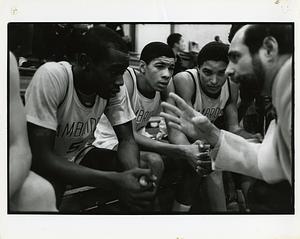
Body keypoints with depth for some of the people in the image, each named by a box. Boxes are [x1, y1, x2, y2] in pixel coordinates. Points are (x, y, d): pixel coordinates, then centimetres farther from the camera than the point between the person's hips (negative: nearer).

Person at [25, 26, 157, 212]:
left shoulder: (114, 86, -15)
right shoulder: (51, 77, -30)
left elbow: (127, 139, -9)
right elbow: (40, 156, -33)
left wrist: (135, 173, -33)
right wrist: (113, 180, -42)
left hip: (79, 158, 5)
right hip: (42, 165, -4)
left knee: (151, 165, -16)